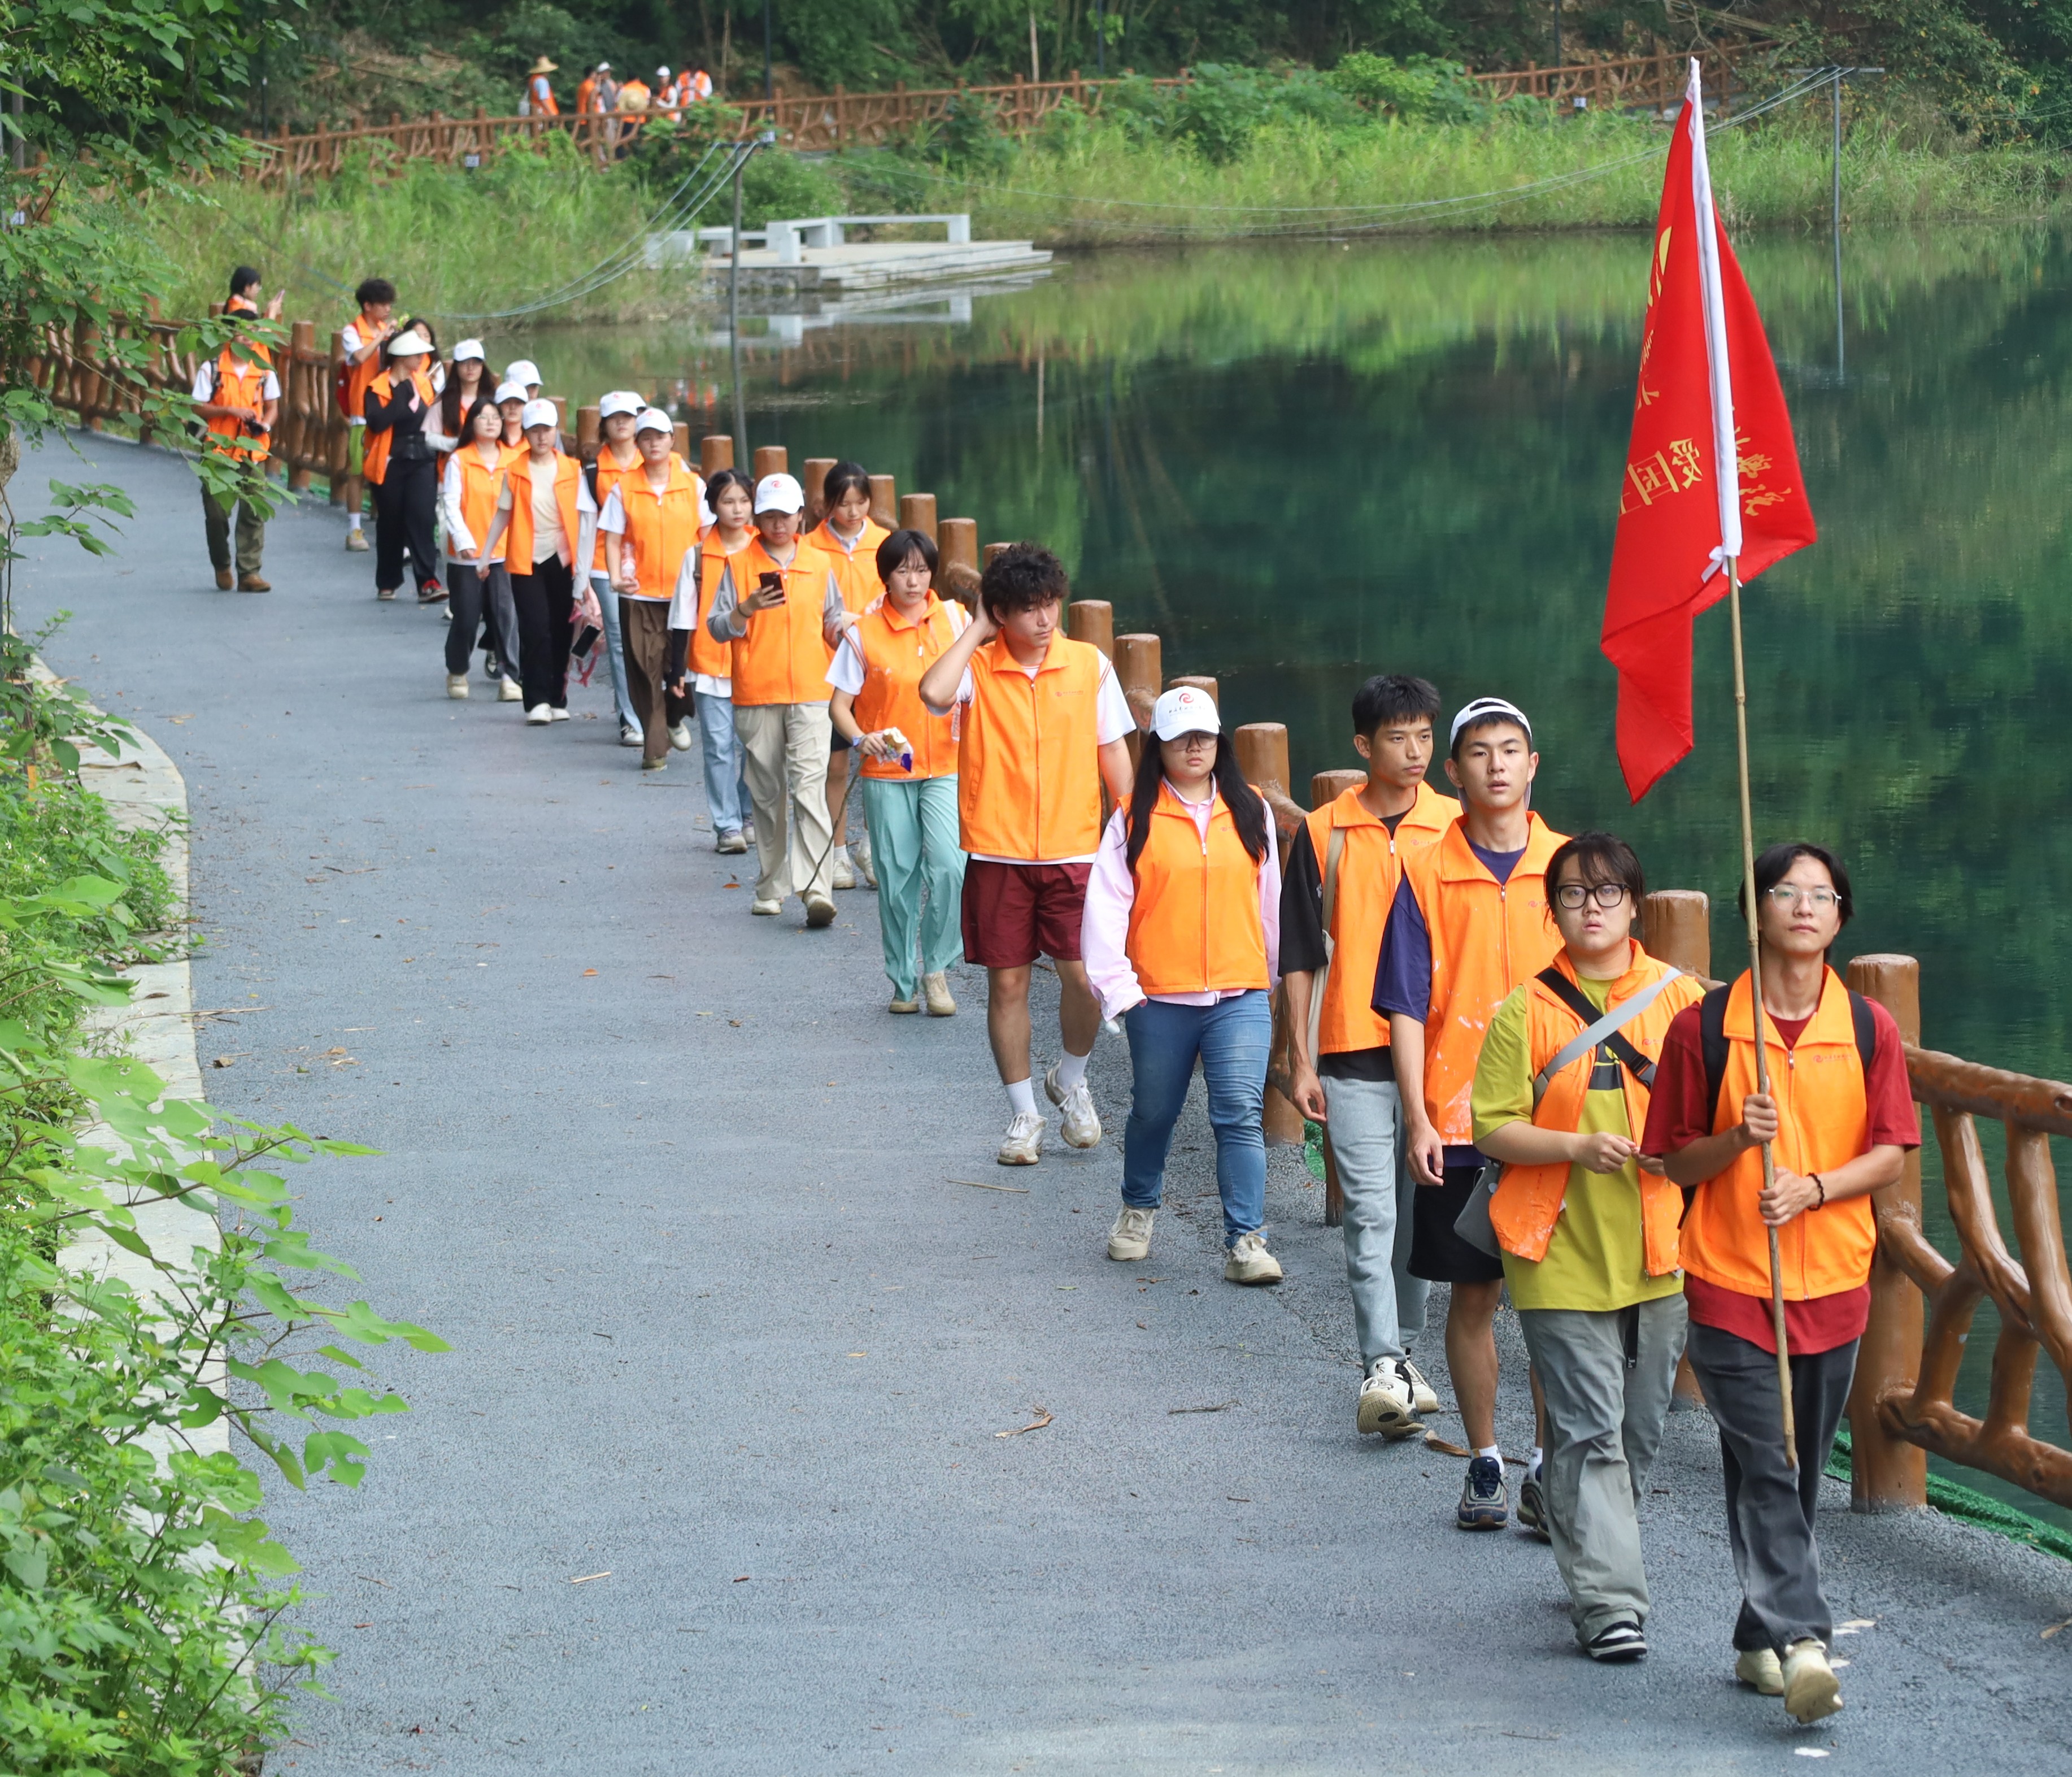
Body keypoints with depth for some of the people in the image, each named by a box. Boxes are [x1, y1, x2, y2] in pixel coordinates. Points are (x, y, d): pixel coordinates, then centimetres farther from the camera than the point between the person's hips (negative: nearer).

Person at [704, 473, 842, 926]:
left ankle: (816, 889, -21)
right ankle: (771, 888, 19)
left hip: (810, 694, -1)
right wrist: (747, 609, -16)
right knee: (767, 795, 8)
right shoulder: (740, 565, 3)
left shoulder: (818, 564, 8)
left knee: (810, 788, -14)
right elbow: (717, 628, 1)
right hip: (756, 697, 1)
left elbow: (832, 617, 21)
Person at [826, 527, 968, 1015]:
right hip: (886, 774, 0)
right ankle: (903, 981, 20)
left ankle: (937, 968, 0)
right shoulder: (864, 633, -3)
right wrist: (861, 738, -21)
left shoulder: (954, 620, 2)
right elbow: (840, 705, 0)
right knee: (897, 878, 5)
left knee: (949, 866, -17)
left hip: (945, 768, 0)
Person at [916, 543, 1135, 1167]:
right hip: (997, 853, 0)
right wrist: (977, 630, -13)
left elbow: (1112, 754, 8)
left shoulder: (1090, 665, 2)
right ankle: (1023, 1113, 19)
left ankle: (1071, 1081, 18)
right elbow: (934, 693, -26)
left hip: (1074, 851, 0)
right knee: (1007, 982, 4)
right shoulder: (976, 667, -3)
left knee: (1086, 976, -10)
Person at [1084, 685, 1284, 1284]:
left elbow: (1270, 901, 15)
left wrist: (1279, 983, 19)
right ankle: (1138, 1209, 40)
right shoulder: (1135, 819, 0)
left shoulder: (1249, 813, 7)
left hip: (1239, 996, 0)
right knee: (1154, 1112, 16)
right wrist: (1115, 985, -12)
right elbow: (1105, 904, -4)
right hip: (1160, 998, 0)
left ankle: (1245, 1241, -12)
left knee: (1241, 1115, -12)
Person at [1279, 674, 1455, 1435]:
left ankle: (1401, 1352, 22)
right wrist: (1301, 1060, 1)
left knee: (1420, 1212, 9)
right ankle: (1382, 1367, -16)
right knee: (1371, 1210, -10)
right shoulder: (1323, 833, 2)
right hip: (1353, 1055, -1)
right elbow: (1301, 953, 6)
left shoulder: (1456, 827, 3)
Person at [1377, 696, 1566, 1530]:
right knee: (1474, 1294, 6)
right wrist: (1418, 1121, -7)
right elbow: (1406, 1007, 0)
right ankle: (1484, 1464, 17)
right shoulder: (1427, 875, 1)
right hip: (1458, 1125, 0)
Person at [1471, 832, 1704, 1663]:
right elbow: (1495, 1127, -4)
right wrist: (1579, 1146, -19)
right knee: (1588, 1431, -7)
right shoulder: (1526, 1012, -1)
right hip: (1562, 1256, -3)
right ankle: (1609, 1600, -7)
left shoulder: (1681, 998, 5)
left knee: (1640, 1429, 11)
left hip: (1658, 1251, 3)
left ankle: (1593, 1557, 29)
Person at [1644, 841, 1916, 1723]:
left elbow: (1890, 1155, 2)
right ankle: (1801, 1643, -20)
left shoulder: (1868, 1028, 2)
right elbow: (1676, 1159, 3)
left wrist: (1814, 1186, -15)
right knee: (1764, 1471, -12)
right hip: (1728, 1283, -3)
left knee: (1798, 1475, 10)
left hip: (1832, 1284, 3)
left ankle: (1760, 1640, 23)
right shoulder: (1704, 1027, -2)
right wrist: (1739, 1139, -17)